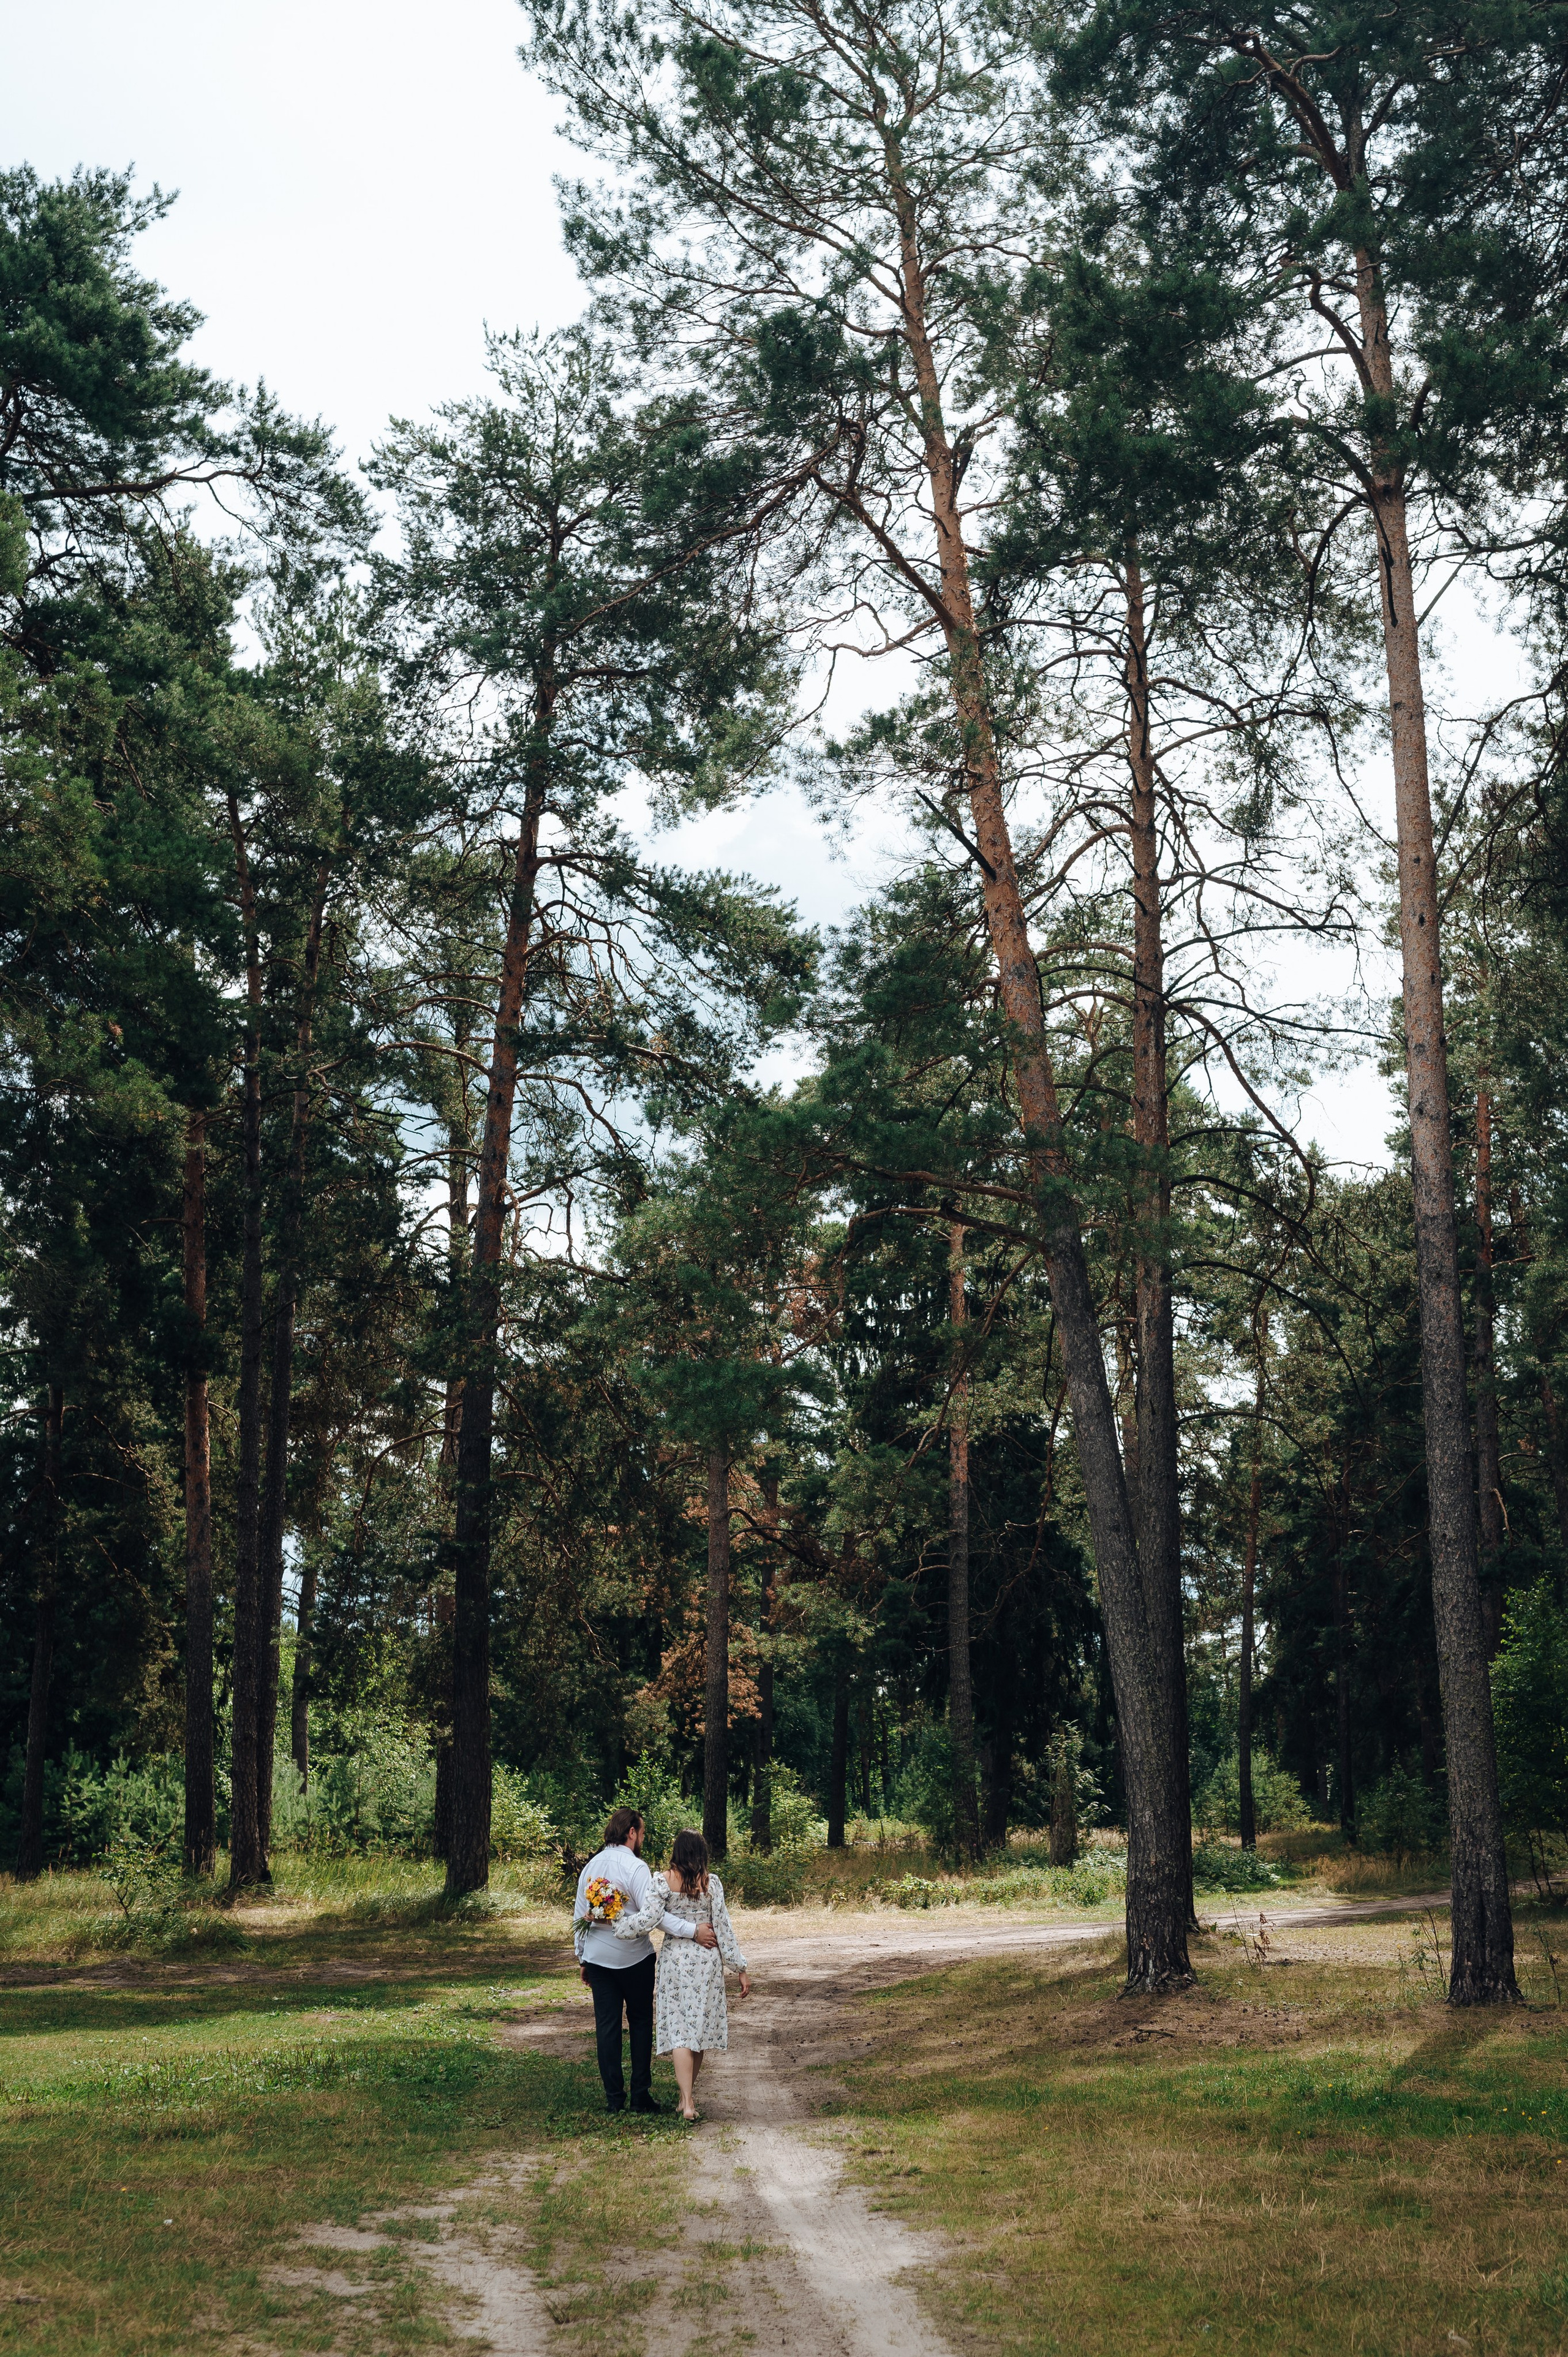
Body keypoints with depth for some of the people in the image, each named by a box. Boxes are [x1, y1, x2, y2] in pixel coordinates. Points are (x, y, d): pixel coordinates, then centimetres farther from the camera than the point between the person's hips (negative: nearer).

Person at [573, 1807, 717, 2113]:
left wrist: (582, 1958, 20)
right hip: (634, 1958, -5)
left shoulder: (590, 1867, 7)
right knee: (640, 2022, 9)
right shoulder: (635, 1867, -14)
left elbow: (579, 1918, 12)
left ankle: (614, 2097, 8)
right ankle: (641, 2096, 9)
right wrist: (693, 1931, -25)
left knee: (607, 2025, 7)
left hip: (597, 1958, 5)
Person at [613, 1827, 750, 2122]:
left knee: (679, 2030, -1)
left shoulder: (663, 1882, -6)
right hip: (707, 1960, 1)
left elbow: (650, 1918, -16)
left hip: (675, 1959, -1)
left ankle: (687, 2102, -13)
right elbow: (723, 1928, -3)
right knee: (700, 2025, 14)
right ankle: (690, 2093, 24)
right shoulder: (711, 1883, -3)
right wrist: (741, 1968, 1)